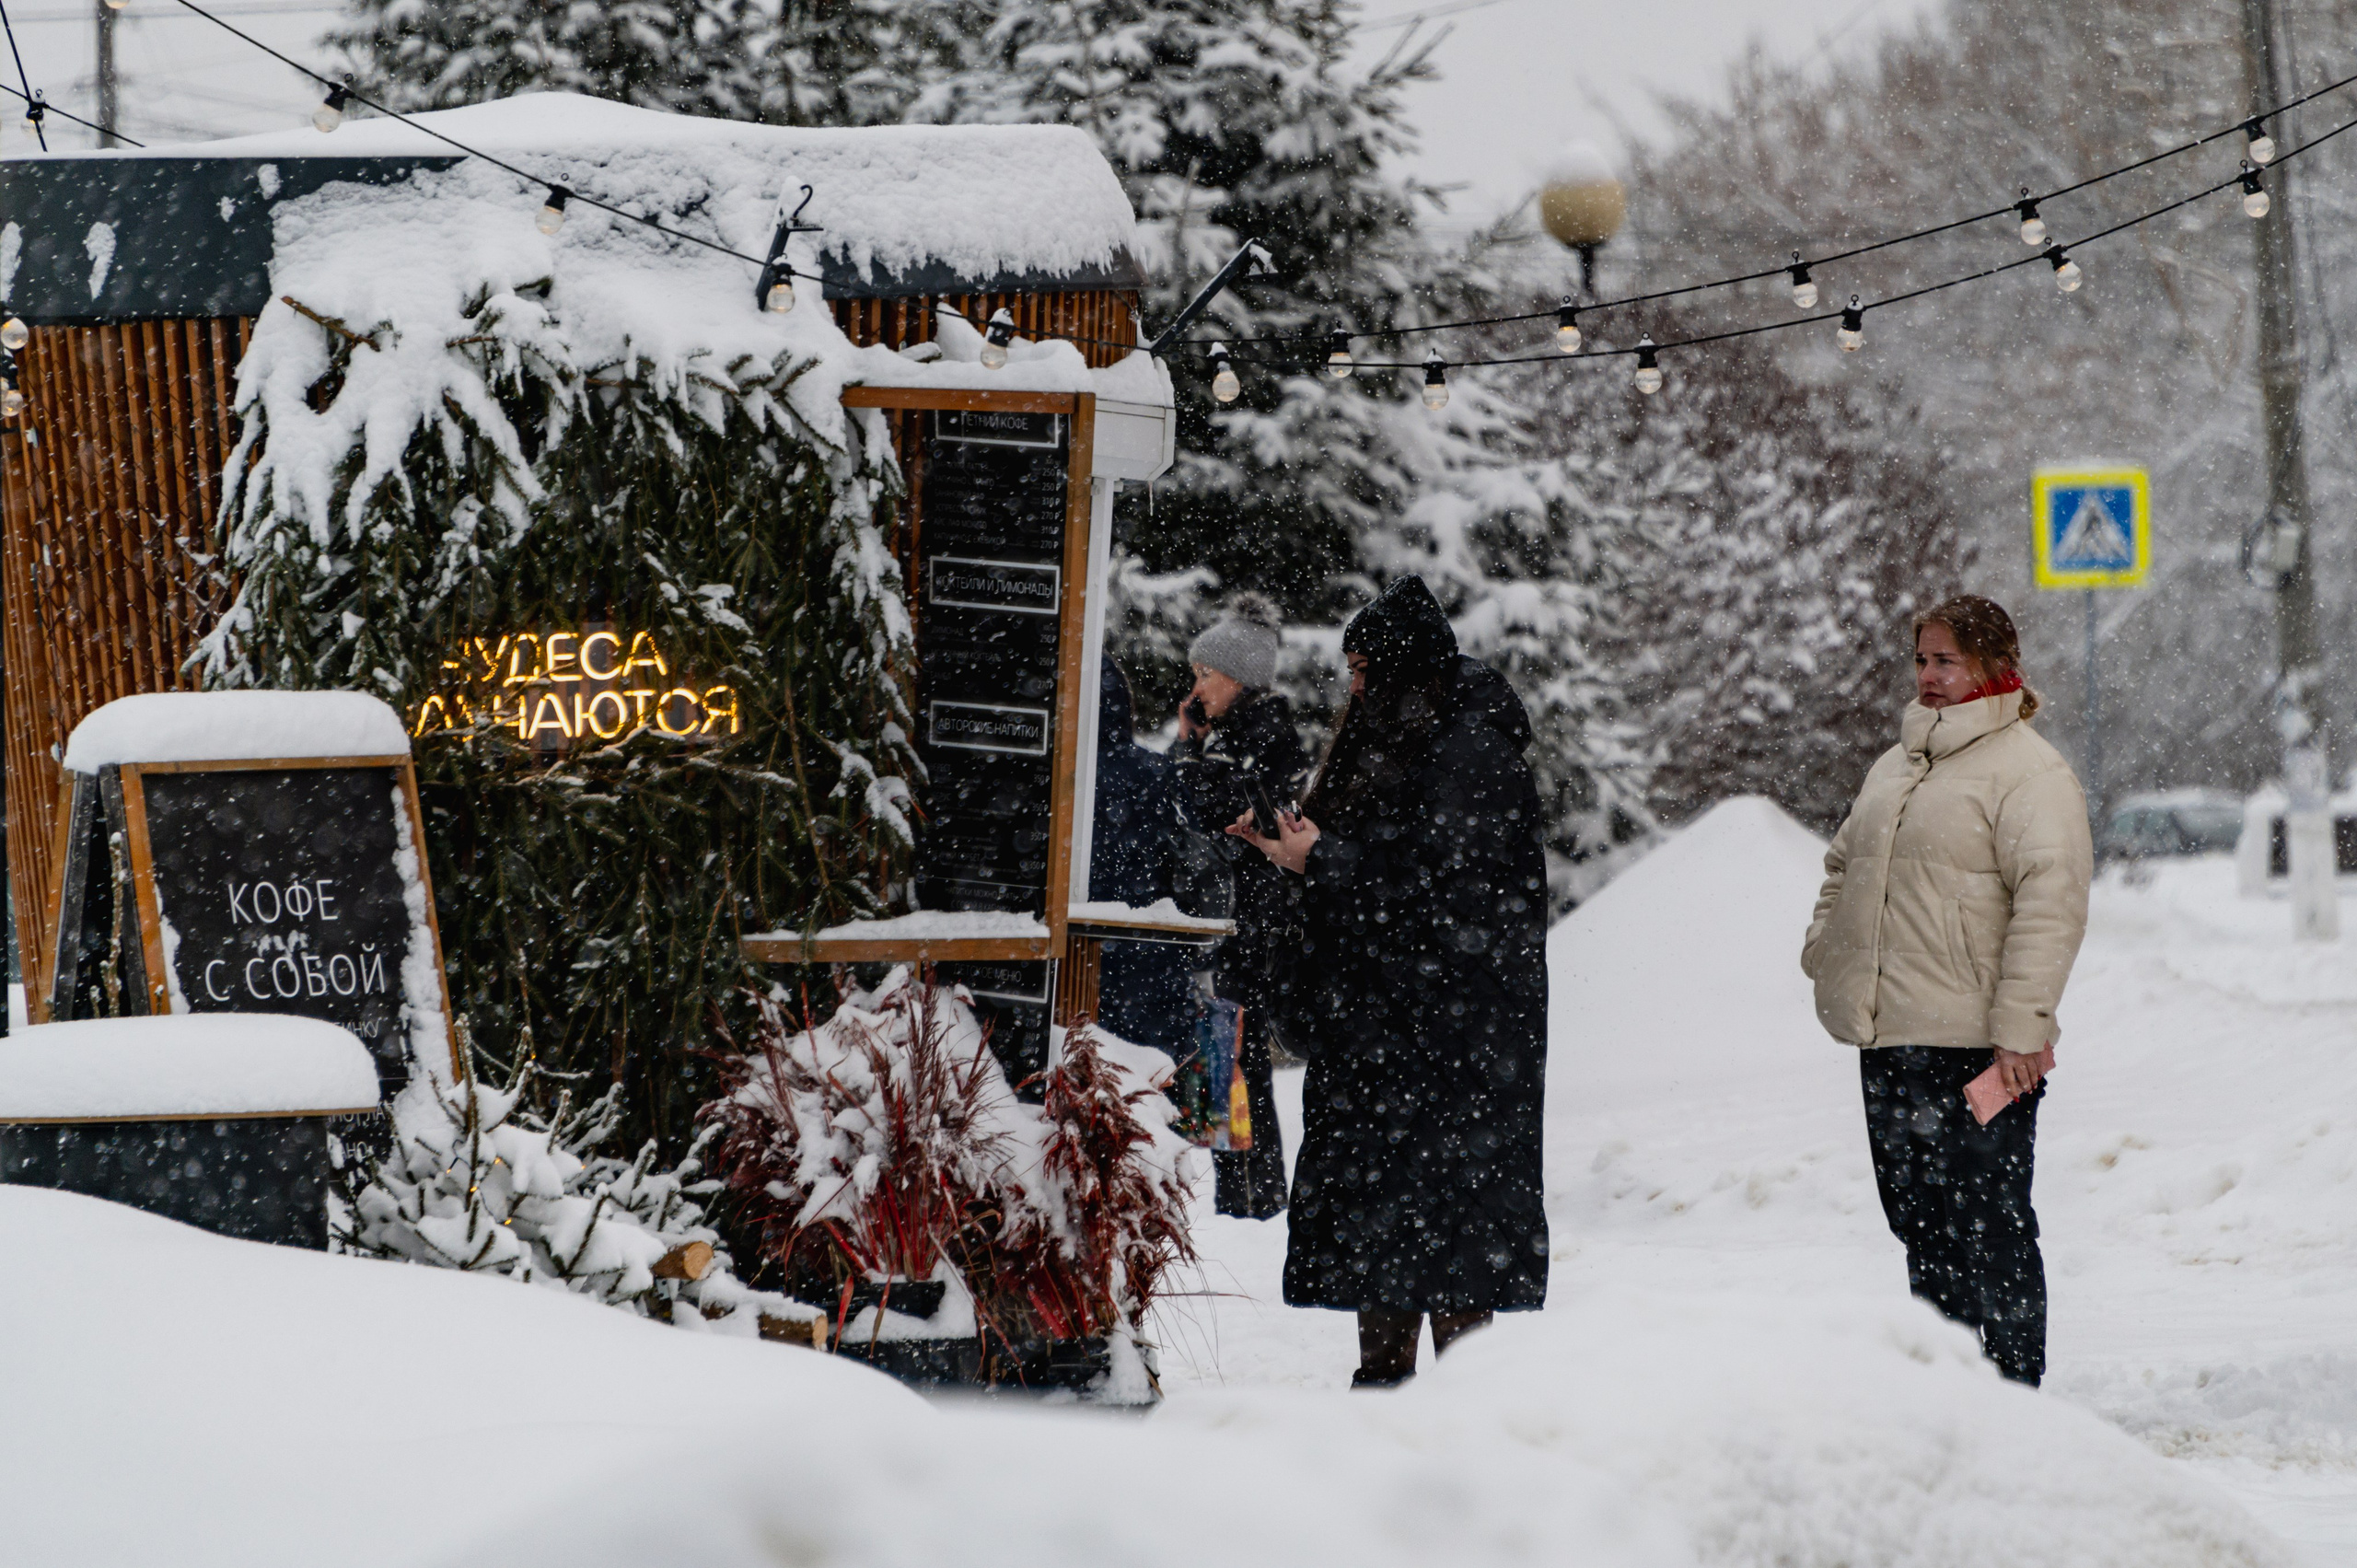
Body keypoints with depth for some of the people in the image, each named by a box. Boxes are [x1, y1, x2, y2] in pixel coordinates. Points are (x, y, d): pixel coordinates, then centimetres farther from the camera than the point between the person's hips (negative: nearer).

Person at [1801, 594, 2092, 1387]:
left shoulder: (2029, 772, -8)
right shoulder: (1895, 768, 19)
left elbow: (2050, 902, -16)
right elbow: (1845, 867, 32)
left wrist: (2019, 1029, -22)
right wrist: (1827, 953, 13)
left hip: (1977, 1051, -8)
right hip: (1890, 1039, 8)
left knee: (1988, 1226, -7)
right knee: (1917, 1218, 11)